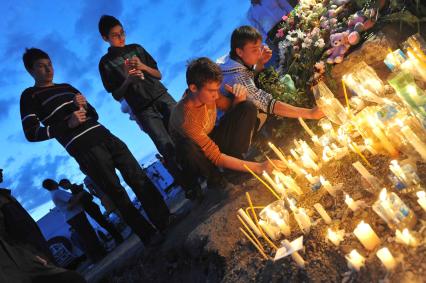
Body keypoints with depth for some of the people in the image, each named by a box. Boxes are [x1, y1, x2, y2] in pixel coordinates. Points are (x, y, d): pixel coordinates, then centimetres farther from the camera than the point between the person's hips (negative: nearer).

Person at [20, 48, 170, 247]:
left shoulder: (66, 87, 24)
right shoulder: (30, 96, 7)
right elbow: (32, 134, -5)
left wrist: (84, 105, 2)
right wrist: (68, 124, -12)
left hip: (104, 136, 6)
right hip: (83, 149, -6)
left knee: (139, 178, -4)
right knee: (117, 193, -9)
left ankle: (166, 221, -2)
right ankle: (150, 236, -3)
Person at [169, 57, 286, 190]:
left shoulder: (207, 93, -20)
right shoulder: (186, 118, -36)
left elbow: (230, 107, 2)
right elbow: (216, 157, -33)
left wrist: (239, 97, -24)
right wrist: (259, 167, -36)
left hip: (211, 140, 5)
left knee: (248, 108, -13)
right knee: (189, 147, -43)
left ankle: (235, 156, -7)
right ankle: (215, 180, -11)